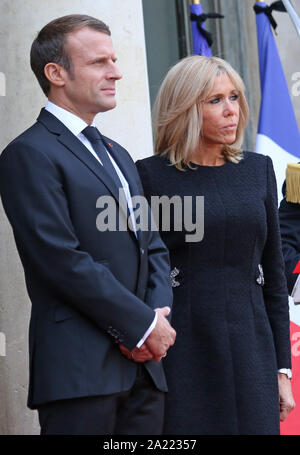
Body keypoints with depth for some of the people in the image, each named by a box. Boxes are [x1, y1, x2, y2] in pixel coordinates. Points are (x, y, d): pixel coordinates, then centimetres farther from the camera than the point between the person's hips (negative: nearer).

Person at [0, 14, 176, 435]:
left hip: (142, 366, 8)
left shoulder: (118, 155, 22)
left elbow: (153, 246, 19)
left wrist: (159, 314, -1)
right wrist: (142, 324, -11)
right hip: (81, 369, -8)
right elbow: (62, 260, -15)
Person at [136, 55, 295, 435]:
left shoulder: (258, 169, 10)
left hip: (250, 352, 4)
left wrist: (282, 369, 9)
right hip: (183, 357, -3)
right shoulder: (150, 175, -2)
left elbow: (273, 274, 12)